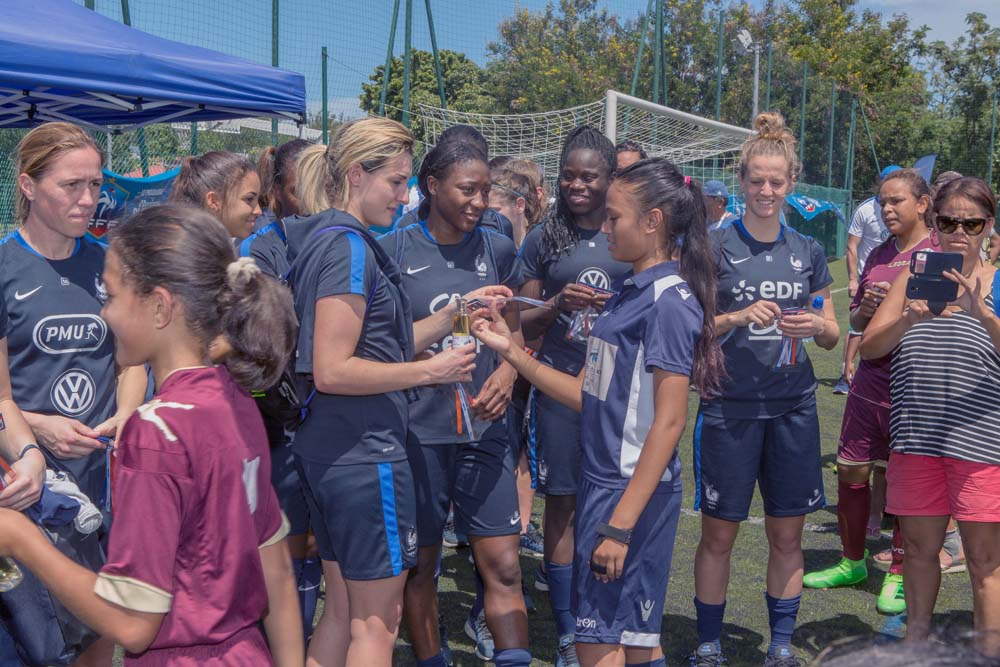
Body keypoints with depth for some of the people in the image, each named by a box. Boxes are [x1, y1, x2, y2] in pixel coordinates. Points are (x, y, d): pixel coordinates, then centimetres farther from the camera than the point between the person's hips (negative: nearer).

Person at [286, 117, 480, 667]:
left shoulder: (325, 239, 13)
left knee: (343, 608, 19)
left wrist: (453, 315, 11)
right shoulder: (349, 246, -17)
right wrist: (431, 370, -16)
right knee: (378, 619, 4)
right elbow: (333, 371, -23)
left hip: (326, 449, 10)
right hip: (365, 453, -10)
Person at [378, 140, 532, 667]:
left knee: (503, 565, -1)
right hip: (416, 429, -2)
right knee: (419, 564, 9)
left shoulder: (498, 250, 6)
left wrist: (506, 373, -5)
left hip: (483, 427, 2)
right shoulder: (393, 250, -4)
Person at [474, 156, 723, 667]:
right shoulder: (628, 291, 11)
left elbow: (669, 422, -19)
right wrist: (511, 351, 5)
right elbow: (588, 394, 11)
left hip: (635, 490, -8)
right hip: (602, 478, 9)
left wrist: (621, 523, -21)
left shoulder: (669, 301, -16)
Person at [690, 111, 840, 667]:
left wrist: (816, 325, -9)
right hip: (730, 408, -3)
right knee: (719, 534, 2)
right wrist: (740, 317, -19)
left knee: (788, 535, 9)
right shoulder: (716, 246, -2)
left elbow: (833, 336, 13)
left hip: (793, 408, 3)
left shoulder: (808, 252, 9)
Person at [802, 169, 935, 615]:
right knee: (850, 472, 9)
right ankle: (853, 562, 27)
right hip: (871, 381, 6)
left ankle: (899, 574, 17)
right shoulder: (879, 255, 14)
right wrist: (867, 308, -4)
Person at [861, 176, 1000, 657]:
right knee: (920, 546, 13)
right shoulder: (913, 278, 7)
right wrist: (907, 319, -18)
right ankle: (916, 641, 29)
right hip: (916, 436, 3)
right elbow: (868, 347, 1)